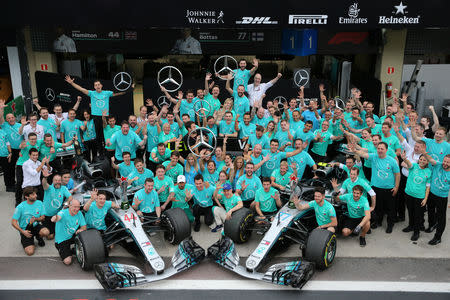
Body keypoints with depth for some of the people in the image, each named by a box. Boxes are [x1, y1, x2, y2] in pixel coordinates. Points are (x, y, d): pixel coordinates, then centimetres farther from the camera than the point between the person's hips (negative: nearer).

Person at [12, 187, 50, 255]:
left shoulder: (39, 203, -5)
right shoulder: (20, 207, -15)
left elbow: (42, 218, 2)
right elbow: (13, 222, -11)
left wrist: (35, 219, -20)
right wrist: (22, 231, -21)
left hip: (36, 226, 3)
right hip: (25, 230, -3)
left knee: (46, 232, -33)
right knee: (30, 252, -18)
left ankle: (39, 237, 5)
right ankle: (24, 241, 16)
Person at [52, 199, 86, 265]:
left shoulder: (79, 213, -6)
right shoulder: (63, 213, -22)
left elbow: (84, 226, -2)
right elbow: (58, 217, -46)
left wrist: (80, 229, -26)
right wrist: (55, 218, -71)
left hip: (72, 237, 6)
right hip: (61, 240, -5)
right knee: (67, 261, -20)